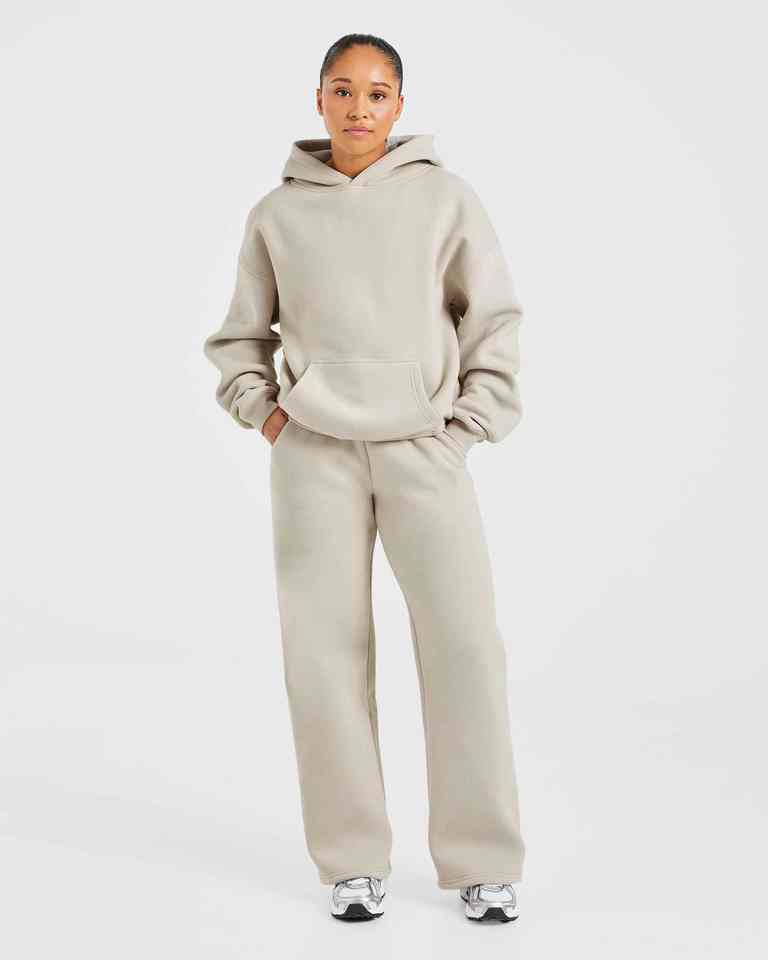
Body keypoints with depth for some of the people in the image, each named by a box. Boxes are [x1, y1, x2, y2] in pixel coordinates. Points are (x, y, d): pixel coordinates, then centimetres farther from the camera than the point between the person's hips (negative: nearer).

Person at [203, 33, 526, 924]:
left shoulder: (443, 195, 4)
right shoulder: (277, 213, 7)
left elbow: (494, 317, 7)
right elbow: (240, 335, 18)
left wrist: (472, 421, 0)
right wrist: (263, 410, 5)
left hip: (424, 450, -1)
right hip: (315, 455, 1)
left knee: (463, 643, -7)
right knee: (326, 649, -1)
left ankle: (483, 861, 5)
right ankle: (353, 861, 10)